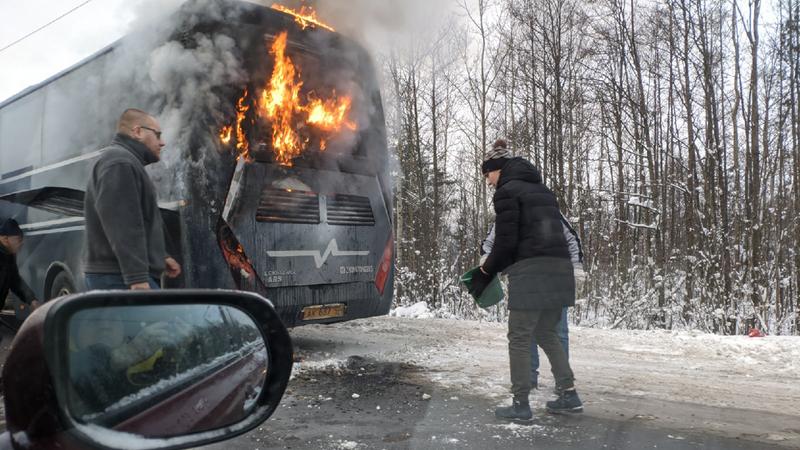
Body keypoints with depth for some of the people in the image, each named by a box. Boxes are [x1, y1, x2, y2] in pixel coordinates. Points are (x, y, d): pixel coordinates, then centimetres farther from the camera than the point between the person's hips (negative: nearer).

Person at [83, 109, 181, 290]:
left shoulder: (126, 162, 25)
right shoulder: (119, 163, -11)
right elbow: (122, 228, -22)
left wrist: (161, 257, 32)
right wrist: (137, 279, -26)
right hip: (122, 278, -11)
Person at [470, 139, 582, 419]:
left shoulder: (507, 192, -4)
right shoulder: (541, 189, 21)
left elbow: (505, 242, -11)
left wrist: (486, 273, 3)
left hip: (531, 271, -8)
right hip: (559, 267, 8)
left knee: (519, 338, 2)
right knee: (547, 334, 19)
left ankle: (520, 404, 7)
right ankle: (569, 395, 19)